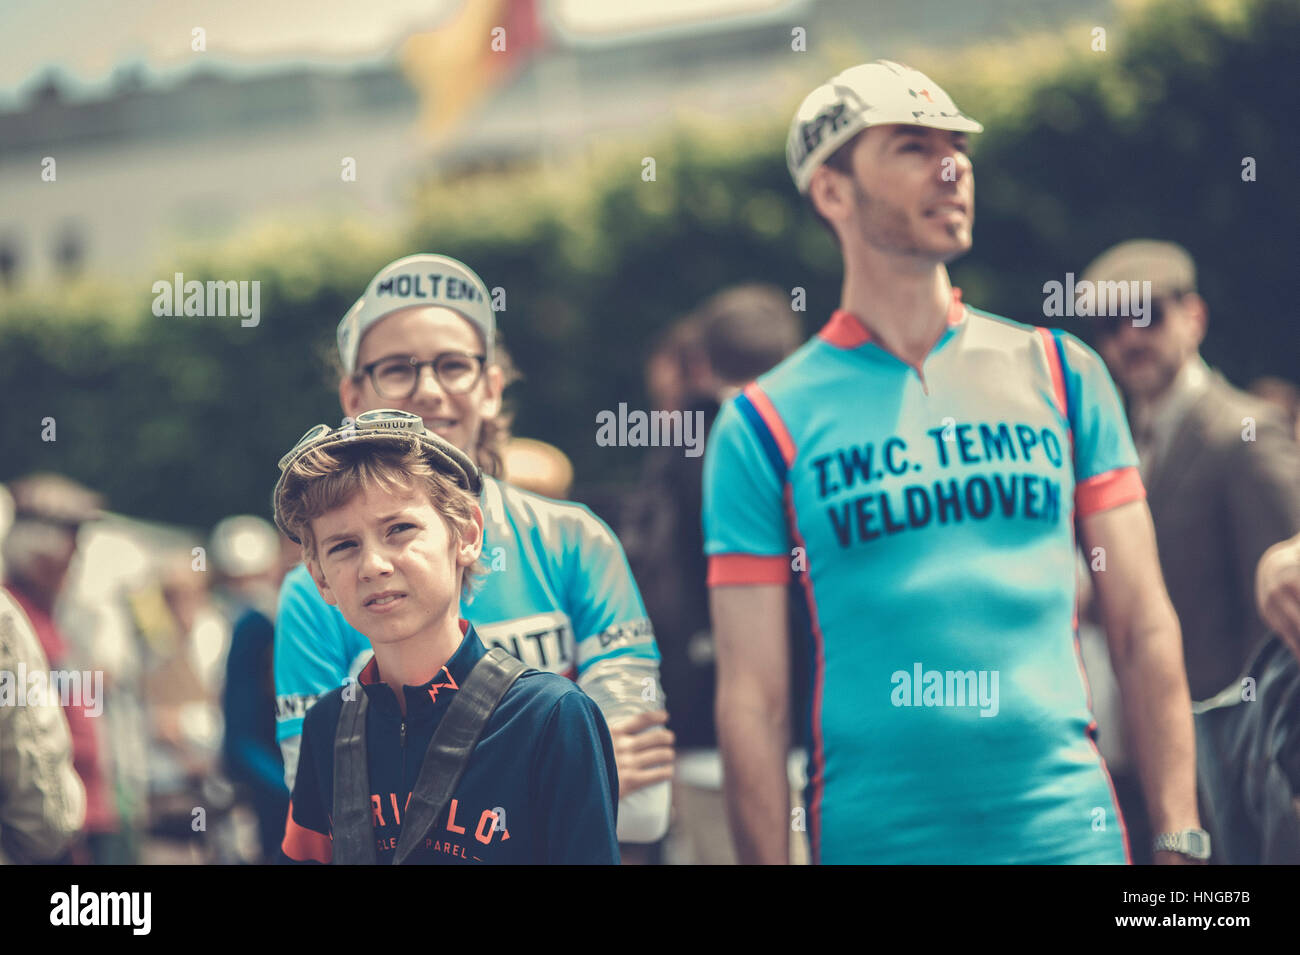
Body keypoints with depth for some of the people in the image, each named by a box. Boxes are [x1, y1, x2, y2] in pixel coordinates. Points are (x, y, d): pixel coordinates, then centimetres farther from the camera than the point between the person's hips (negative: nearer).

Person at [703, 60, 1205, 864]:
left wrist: (1180, 838, -1)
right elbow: (753, 696, -1)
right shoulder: (765, 426, 2)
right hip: (874, 835, -2)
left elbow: (1144, 628, 7)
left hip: (1070, 828, 2)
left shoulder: (1062, 374, 9)